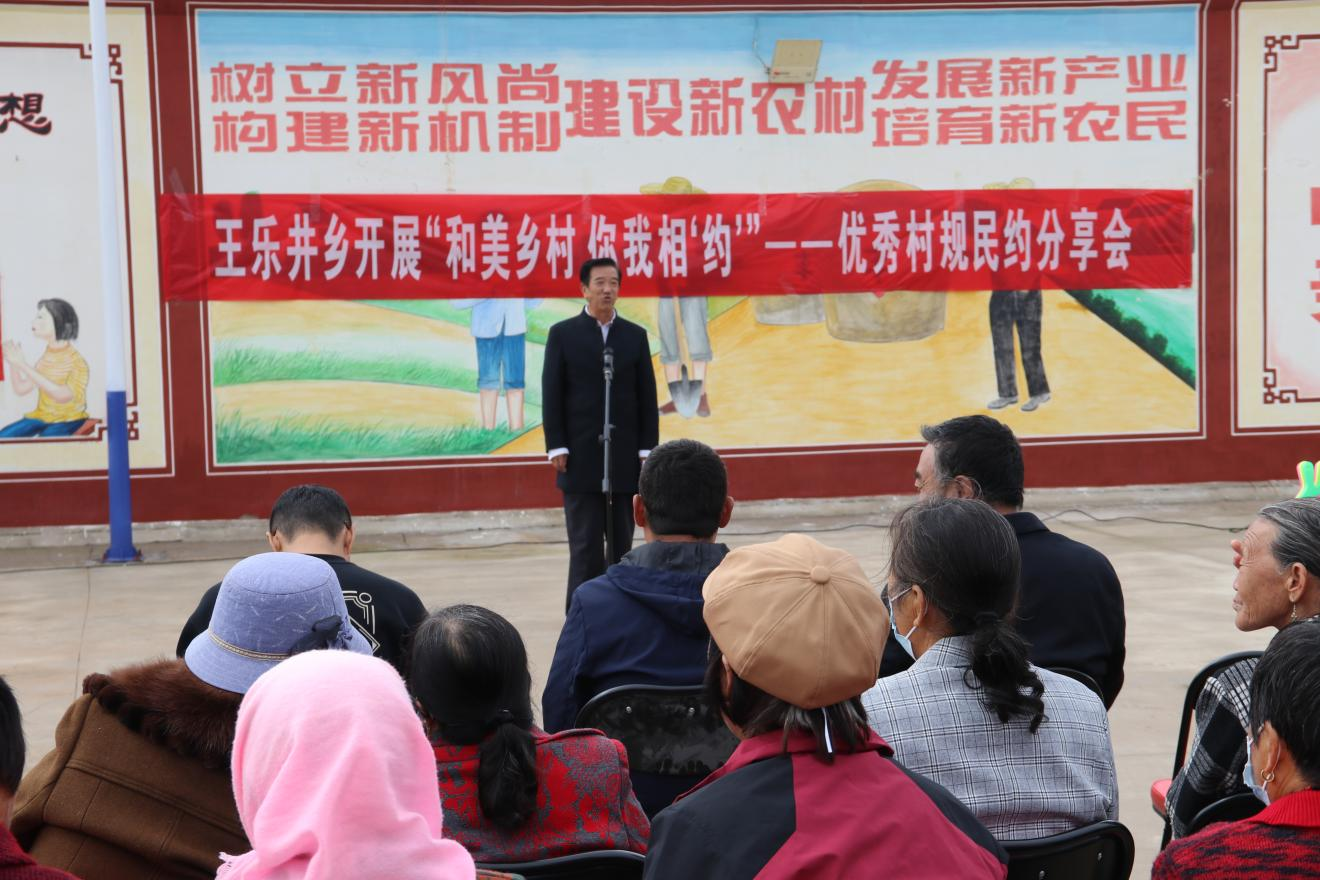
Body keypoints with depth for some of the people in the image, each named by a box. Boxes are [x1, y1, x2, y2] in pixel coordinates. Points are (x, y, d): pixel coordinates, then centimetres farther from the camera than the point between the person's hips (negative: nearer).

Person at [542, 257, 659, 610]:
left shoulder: (635, 336, 8)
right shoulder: (563, 334, 2)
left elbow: (647, 397, 8)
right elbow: (551, 396, 0)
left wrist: (648, 449, 1)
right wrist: (556, 448, -7)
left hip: (625, 457, 3)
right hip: (581, 458, -2)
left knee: (622, 543, 6)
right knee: (585, 545, -3)